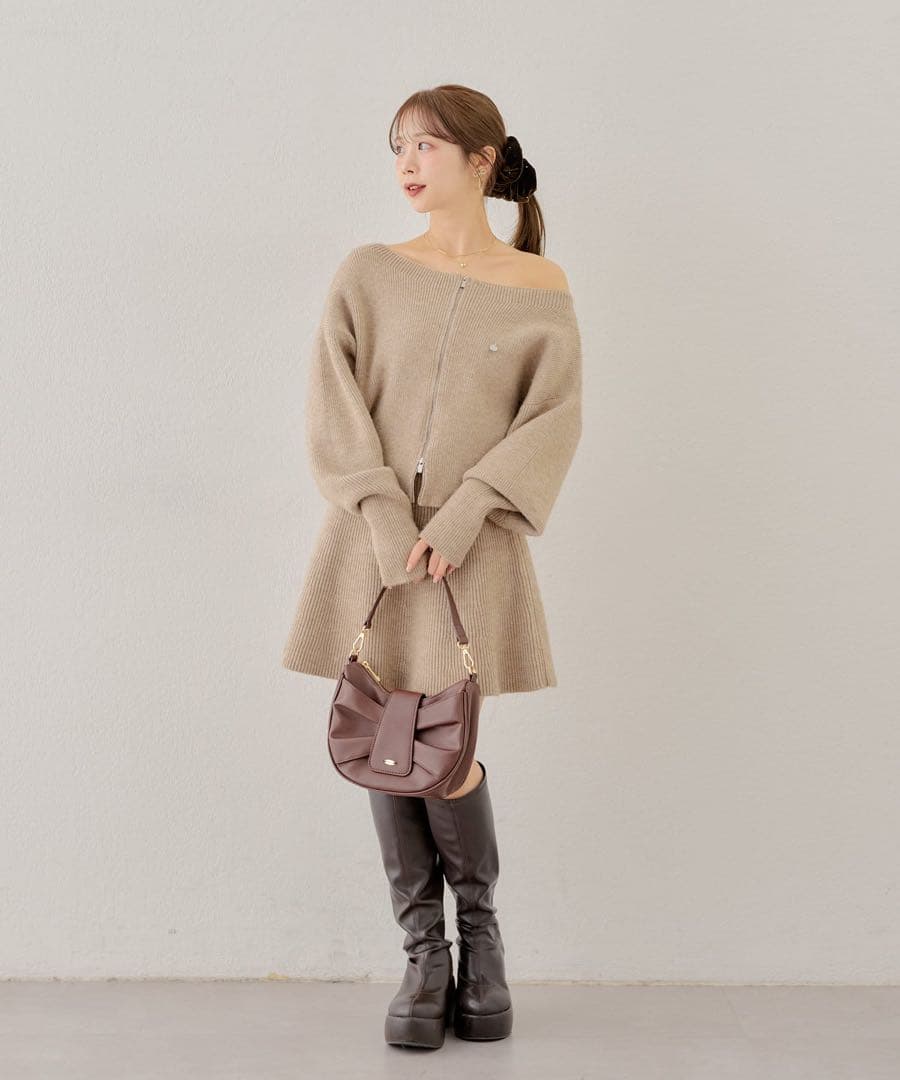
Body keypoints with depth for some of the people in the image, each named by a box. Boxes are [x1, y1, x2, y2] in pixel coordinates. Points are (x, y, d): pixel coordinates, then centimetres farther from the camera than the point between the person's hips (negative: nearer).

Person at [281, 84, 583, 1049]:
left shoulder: (540, 289, 5)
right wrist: (386, 521, -13)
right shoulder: (368, 274, 7)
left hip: (473, 547, -2)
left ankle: (480, 934, 23)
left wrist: (458, 518, -13)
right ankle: (423, 954, 17)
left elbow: (553, 419, -2)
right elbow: (332, 404, -1)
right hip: (370, 540, 2)